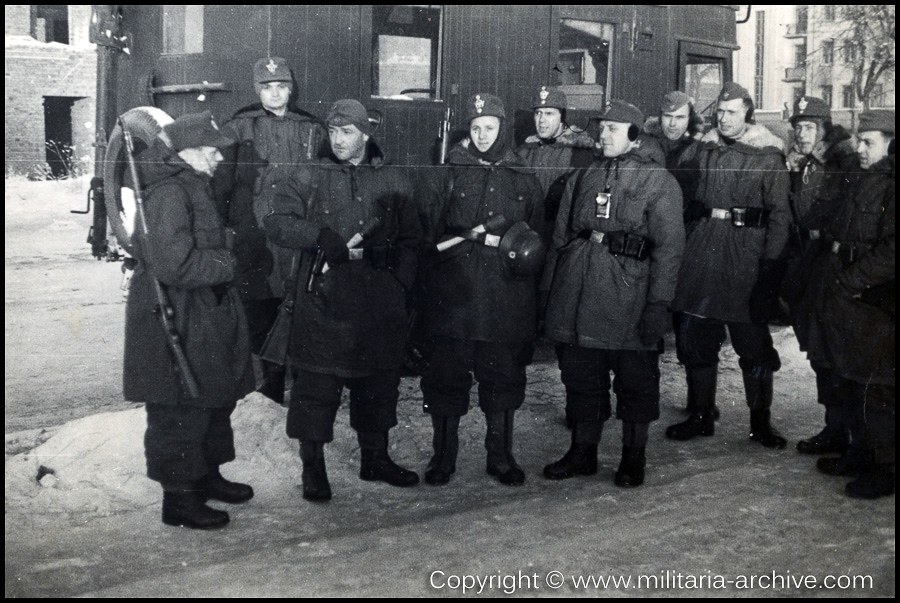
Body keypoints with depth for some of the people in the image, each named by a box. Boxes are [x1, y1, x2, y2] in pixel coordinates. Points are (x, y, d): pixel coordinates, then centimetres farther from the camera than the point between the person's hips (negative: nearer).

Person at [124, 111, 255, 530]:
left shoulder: (192, 185, 13)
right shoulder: (168, 194, -21)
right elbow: (175, 265, -28)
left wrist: (228, 244, 3)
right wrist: (226, 263, -17)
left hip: (204, 318, 11)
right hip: (174, 322, -11)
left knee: (215, 400, 21)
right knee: (180, 412, 0)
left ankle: (206, 476, 38)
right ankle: (179, 498, 12)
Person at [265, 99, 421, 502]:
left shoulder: (394, 182, 11)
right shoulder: (308, 179, 5)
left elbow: (410, 239, 14)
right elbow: (277, 224, -4)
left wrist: (399, 283, 1)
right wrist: (323, 238, -16)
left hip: (379, 304, 3)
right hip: (323, 301, -2)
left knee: (379, 383, 12)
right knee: (316, 386, -1)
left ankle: (375, 459, 29)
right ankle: (312, 468, 12)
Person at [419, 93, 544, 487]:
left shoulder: (524, 181, 11)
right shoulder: (447, 176, 6)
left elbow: (538, 238, 13)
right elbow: (430, 232, 2)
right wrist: (480, 237, -10)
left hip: (506, 299, 1)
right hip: (454, 296, -1)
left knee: (503, 377, 8)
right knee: (447, 376, 4)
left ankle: (501, 457, 23)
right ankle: (444, 456, 18)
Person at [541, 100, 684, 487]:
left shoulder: (658, 181, -1)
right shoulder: (586, 178, 15)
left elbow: (668, 245, -8)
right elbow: (561, 235, 16)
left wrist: (658, 303, -15)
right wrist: (550, 288, 10)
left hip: (629, 292, -5)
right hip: (578, 291, 5)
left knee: (635, 377, 5)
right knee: (580, 372, 10)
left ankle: (633, 459, 20)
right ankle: (582, 452, 24)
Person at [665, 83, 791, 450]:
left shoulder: (768, 154, -3)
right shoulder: (705, 148, 10)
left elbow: (779, 213, -6)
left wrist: (770, 262, -13)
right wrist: (685, 248, 11)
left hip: (747, 249, -4)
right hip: (702, 245, 4)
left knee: (753, 340, 1)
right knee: (695, 334, 7)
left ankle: (760, 422, 15)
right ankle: (701, 416, 21)